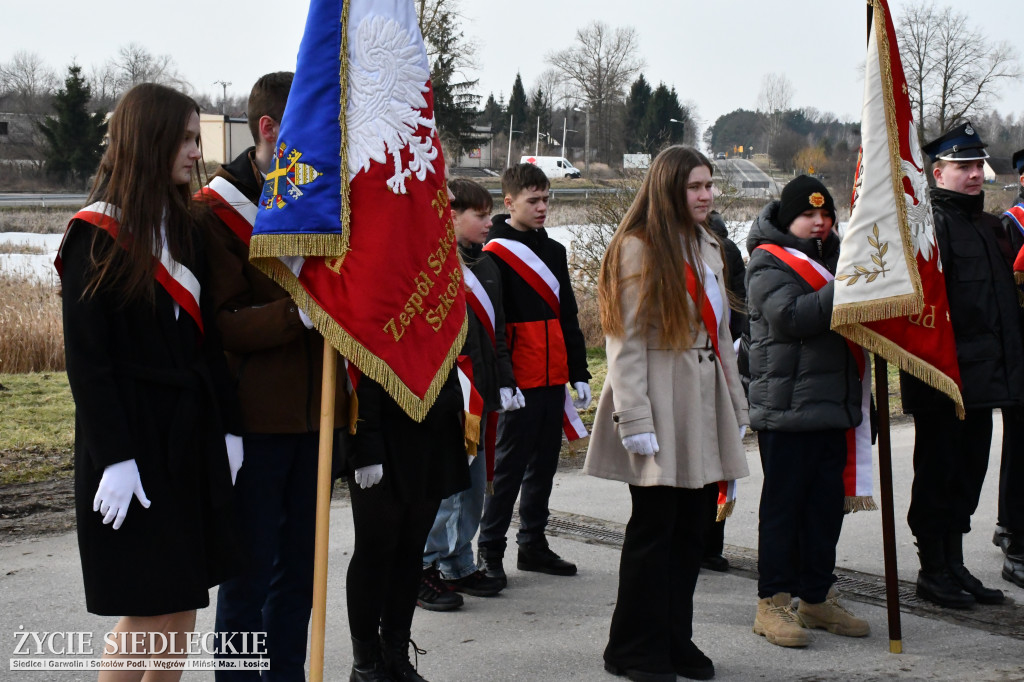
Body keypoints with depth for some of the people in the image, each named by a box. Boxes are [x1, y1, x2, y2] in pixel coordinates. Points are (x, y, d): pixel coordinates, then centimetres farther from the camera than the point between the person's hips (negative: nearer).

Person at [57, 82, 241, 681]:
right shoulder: (96, 235, -8)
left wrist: (228, 428, 6)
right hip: (133, 437, -7)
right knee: (146, 613, -5)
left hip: (191, 433, 7)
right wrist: (114, 459, -19)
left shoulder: (186, 228, 12)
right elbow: (86, 358, -13)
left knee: (182, 606, 8)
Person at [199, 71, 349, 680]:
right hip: (255, 419, -6)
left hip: (318, 417, 6)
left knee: (300, 565, 14)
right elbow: (222, 324, -14)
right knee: (251, 570, 1)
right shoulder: (218, 210, -7)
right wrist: (299, 311, -27)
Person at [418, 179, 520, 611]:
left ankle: (457, 566, 23)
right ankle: (423, 571, 4)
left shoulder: (485, 264, 16)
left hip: (480, 394, 8)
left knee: (474, 485, 12)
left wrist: (505, 383, 17)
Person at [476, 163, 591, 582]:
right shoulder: (495, 253, -6)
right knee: (509, 466, -3)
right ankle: (490, 552, 5)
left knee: (543, 466, 12)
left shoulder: (554, 251, 16)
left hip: (553, 380, 7)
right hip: (519, 382, -7)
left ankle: (533, 544, 22)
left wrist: (579, 373, 16)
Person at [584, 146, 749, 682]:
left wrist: (736, 406, 18)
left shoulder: (708, 247, 17)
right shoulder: (638, 249, -8)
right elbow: (625, 343, -13)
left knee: (692, 527, 9)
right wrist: (635, 420, -18)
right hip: (660, 404, -7)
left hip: (705, 403, 7)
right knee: (654, 527, -3)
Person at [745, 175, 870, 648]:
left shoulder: (833, 256, 18)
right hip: (785, 408, -7)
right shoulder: (768, 263, -6)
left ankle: (817, 598, 21)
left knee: (827, 502, 11)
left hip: (832, 404, 7)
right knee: (783, 503, -3)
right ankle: (773, 602, 4)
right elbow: (790, 316, -22)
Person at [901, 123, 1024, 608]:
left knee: (969, 473, 14)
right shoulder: (930, 221, -11)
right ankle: (933, 571, 12)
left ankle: (954, 566, 25)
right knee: (938, 473, 2)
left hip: (983, 378, 9)